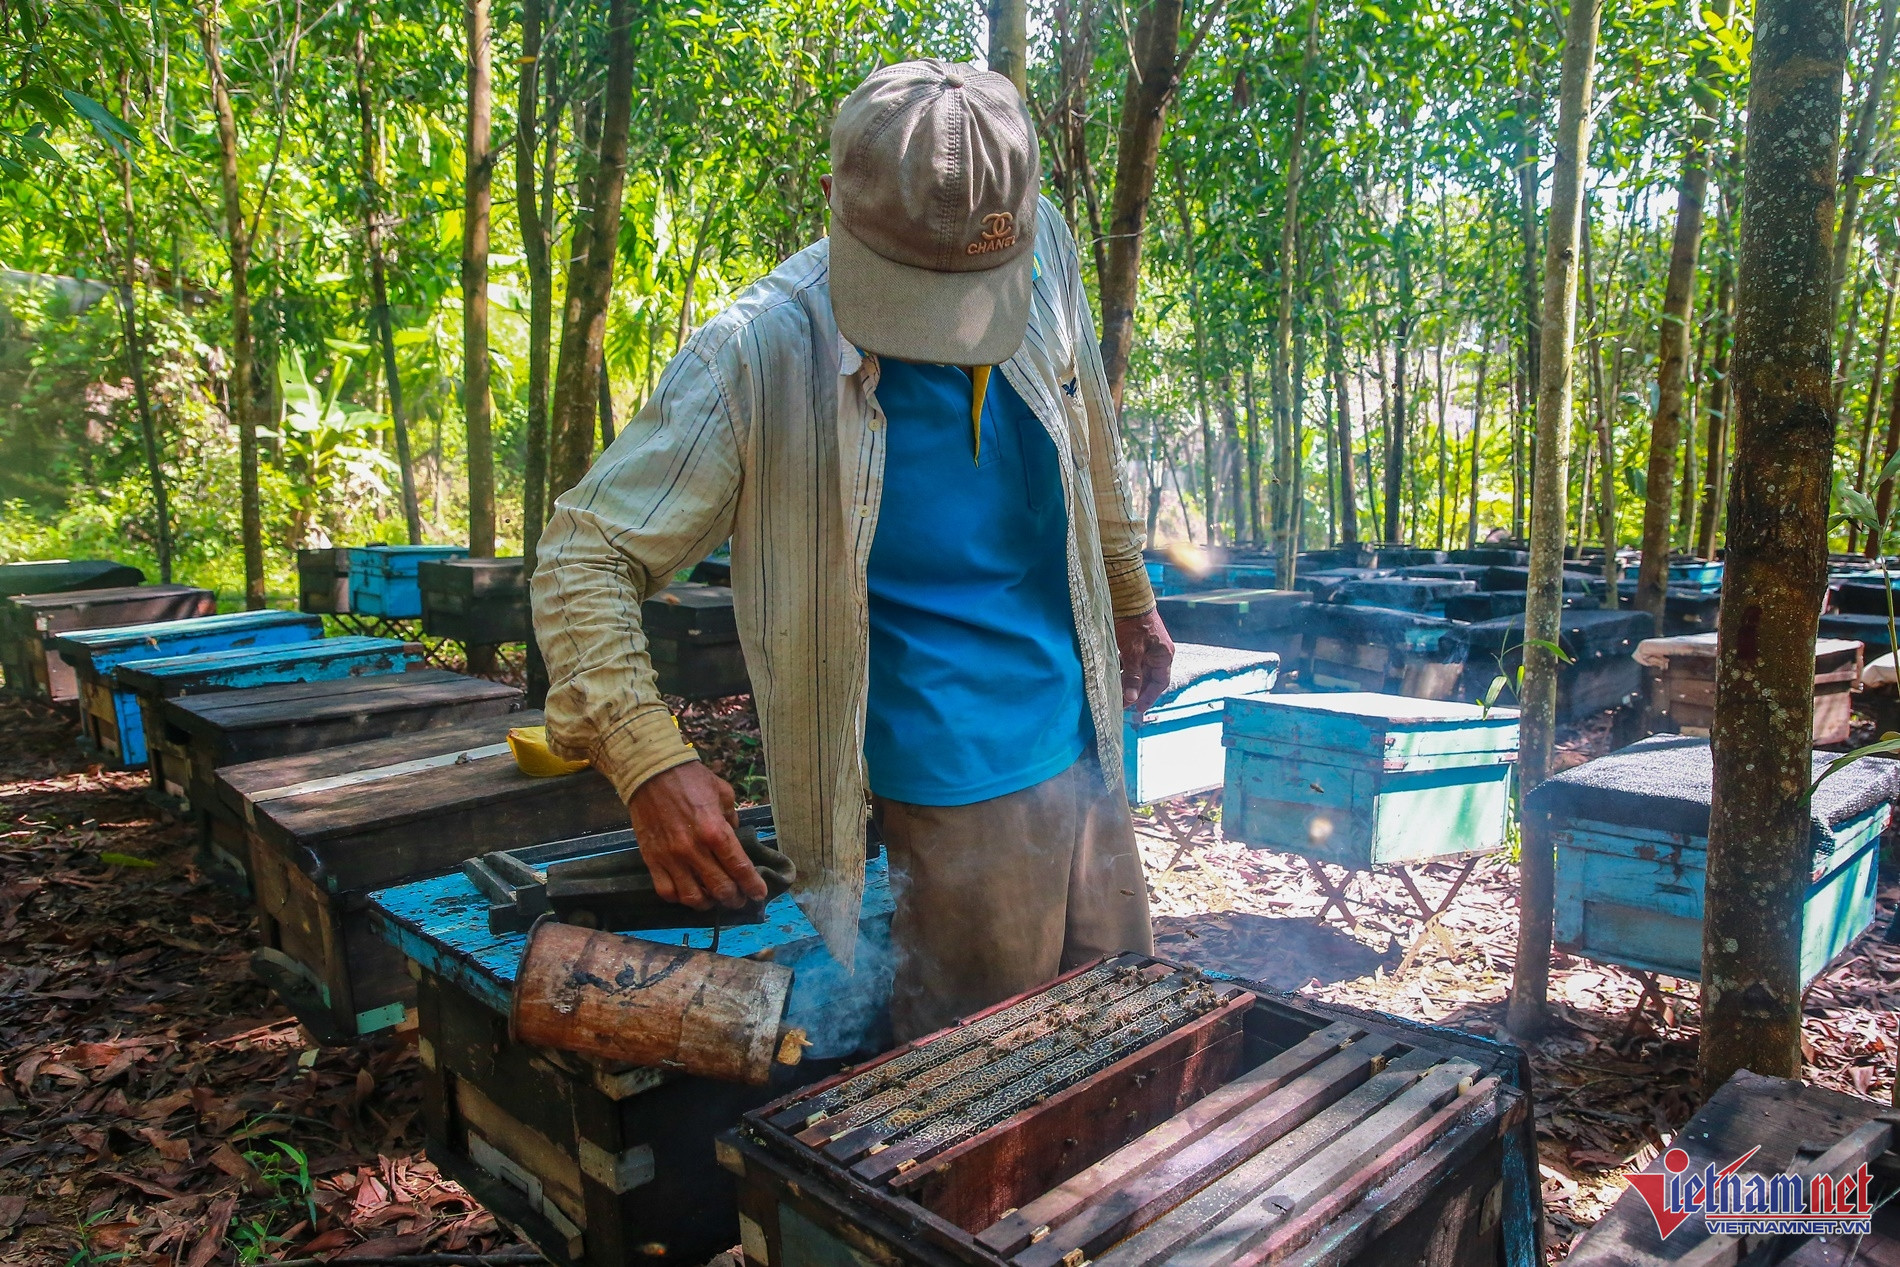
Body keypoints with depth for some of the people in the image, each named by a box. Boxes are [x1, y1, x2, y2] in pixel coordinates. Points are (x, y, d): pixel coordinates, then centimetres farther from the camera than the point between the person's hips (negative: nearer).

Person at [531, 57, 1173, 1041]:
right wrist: (647, 760, -27)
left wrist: (1131, 596, 23)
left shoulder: (1042, 251, -3)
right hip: (947, 795, -5)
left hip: (1085, 756, 6)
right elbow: (585, 553, -15)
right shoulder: (758, 356, -18)